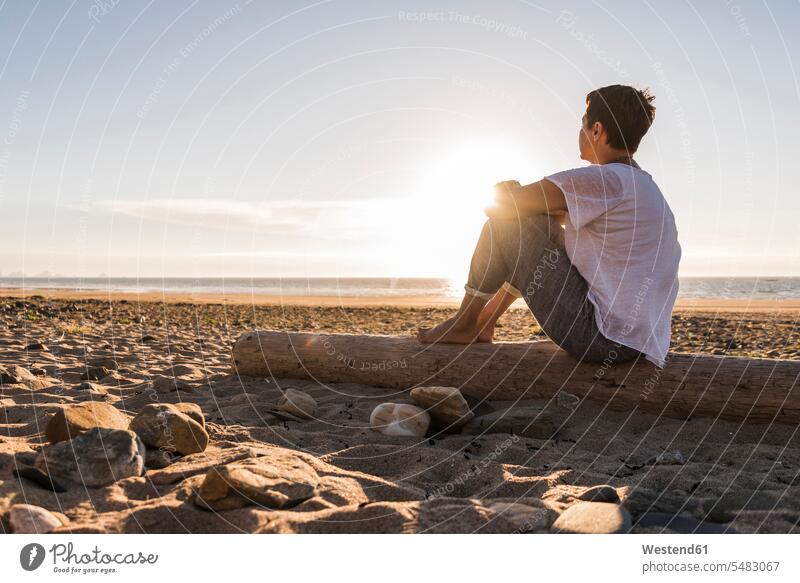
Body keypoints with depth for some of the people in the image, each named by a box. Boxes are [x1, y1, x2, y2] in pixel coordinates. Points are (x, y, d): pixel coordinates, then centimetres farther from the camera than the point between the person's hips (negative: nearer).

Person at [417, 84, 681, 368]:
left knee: (504, 222, -3)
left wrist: (507, 191, 9)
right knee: (541, 224, 21)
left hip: (603, 338, -10)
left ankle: (465, 323, 12)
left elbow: (504, 203, -14)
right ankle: (483, 322, 26)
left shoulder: (604, 180, -14)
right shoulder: (645, 185, 16)